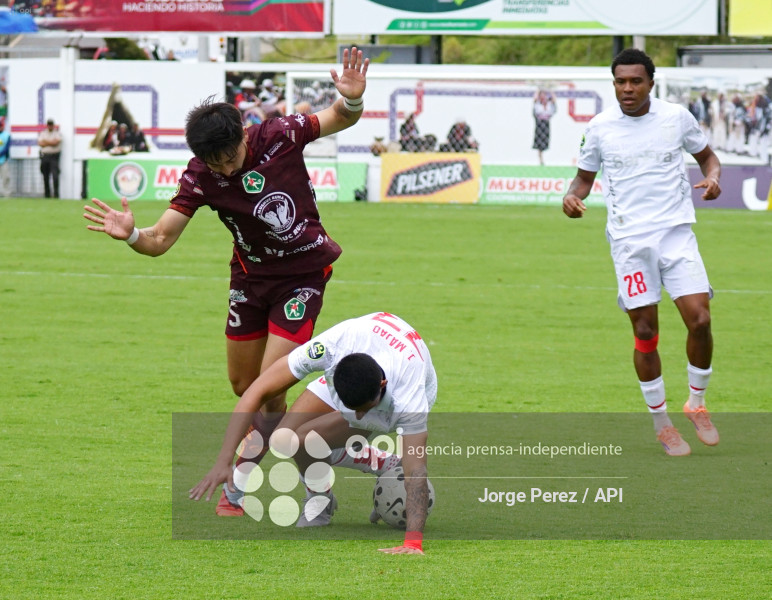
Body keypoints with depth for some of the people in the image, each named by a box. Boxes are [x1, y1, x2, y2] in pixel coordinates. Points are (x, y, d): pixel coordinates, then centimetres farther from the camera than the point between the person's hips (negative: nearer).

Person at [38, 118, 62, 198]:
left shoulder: (57, 133, 5)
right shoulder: (43, 133, 13)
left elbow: (56, 142, -12)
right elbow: (40, 143, -2)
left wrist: (46, 141, -4)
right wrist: (51, 142, -7)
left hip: (54, 156, -3)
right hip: (44, 156, 3)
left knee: (55, 175, -15)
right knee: (45, 176, 5)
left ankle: (56, 194, -13)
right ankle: (47, 194, 12)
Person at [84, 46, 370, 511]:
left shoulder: (281, 136, -20)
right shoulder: (200, 176, -15)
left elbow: (342, 121, -4)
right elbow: (161, 240, -14)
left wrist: (352, 100, -28)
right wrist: (131, 235, -37)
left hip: (303, 275, -4)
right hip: (251, 276, 4)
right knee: (243, 384, 10)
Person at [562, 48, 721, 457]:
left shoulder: (676, 117, 2)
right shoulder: (600, 128, 2)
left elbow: (706, 155, 17)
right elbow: (585, 175, 15)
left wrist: (712, 177, -6)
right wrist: (573, 196, -8)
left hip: (676, 232, 0)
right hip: (629, 240, 0)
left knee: (700, 319, -11)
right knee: (645, 332, -1)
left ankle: (696, 404, 12)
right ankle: (660, 421, 15)